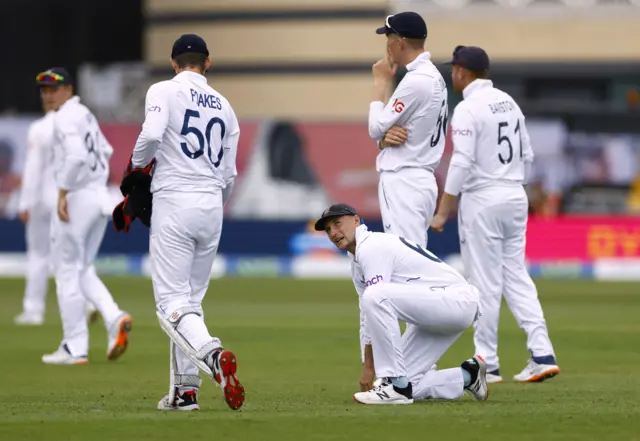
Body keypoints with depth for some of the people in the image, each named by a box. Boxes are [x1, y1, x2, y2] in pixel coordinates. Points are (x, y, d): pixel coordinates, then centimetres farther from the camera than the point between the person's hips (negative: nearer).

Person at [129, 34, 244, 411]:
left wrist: (138, 164, 0)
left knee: (173, 302, -9)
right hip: (212, 205, 6)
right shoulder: (224, 107, 15)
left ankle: (213, 353, -35)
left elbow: (152, 134, -20)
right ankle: (185, 389, 12)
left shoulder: (165, 91, -1)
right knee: (191, 299, 14)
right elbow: (229, 175, 15)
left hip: (174, 200, -6)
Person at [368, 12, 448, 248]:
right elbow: (383, 132, 16)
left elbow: (376, 129, -11)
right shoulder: (433, 77, 14)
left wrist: (380, 82, -1)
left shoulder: (415, 81, -17)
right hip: (418, 179, 10)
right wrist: (386, 138, -8)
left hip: (403, 184, -10)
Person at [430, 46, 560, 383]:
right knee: (516, 276, 9)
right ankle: (542, 354, -1)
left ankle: (487, 365, 3)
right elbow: (527, 156, 14)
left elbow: (462, 163, -20)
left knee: (485, 283, -1)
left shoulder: (468, 108, -13)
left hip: (482, 201, -7)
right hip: (516, 197, 7)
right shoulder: (509, 103, 11)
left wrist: (443, 213, -17)